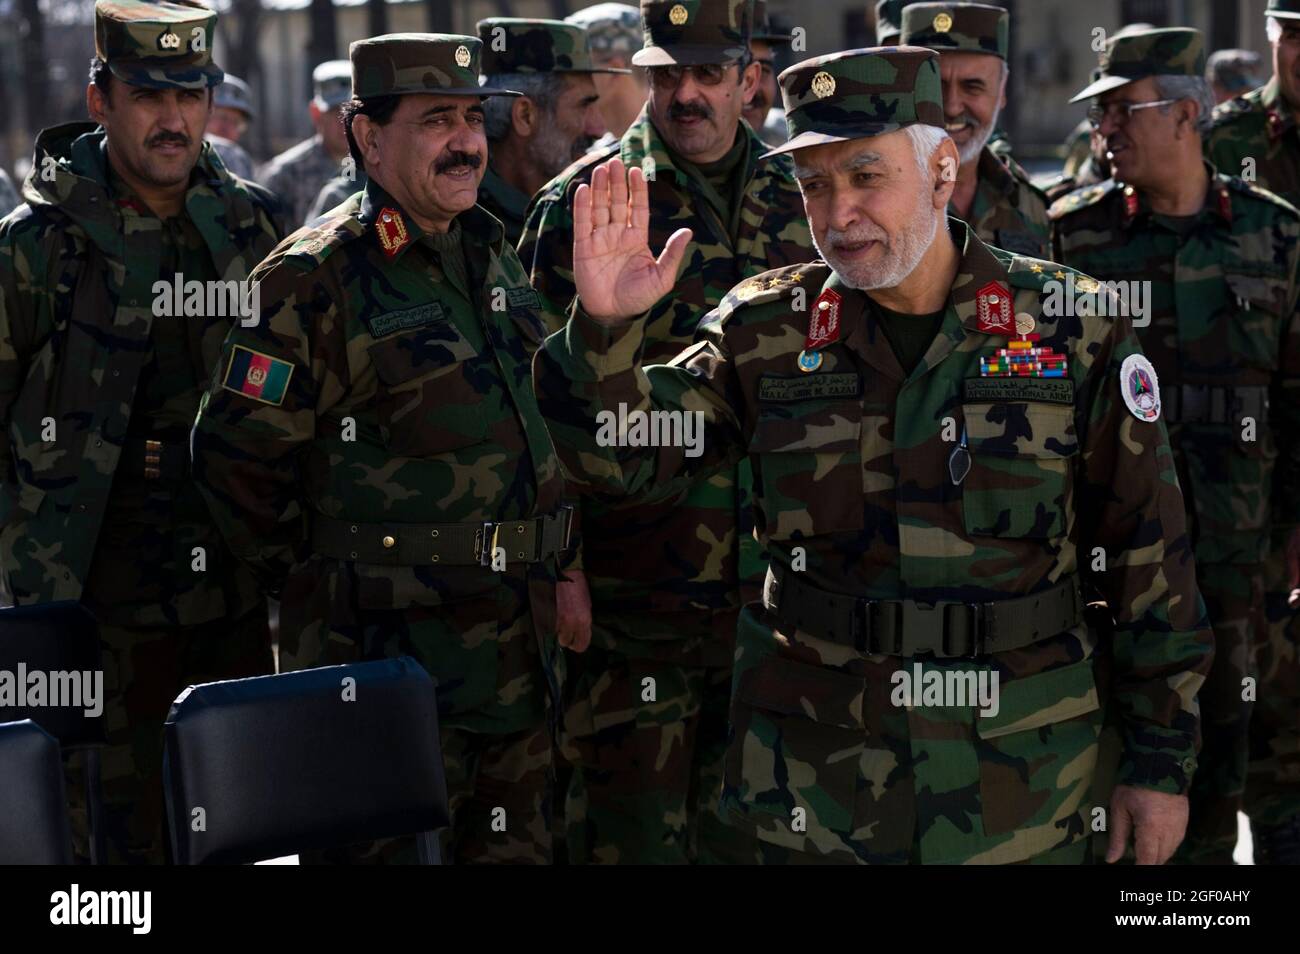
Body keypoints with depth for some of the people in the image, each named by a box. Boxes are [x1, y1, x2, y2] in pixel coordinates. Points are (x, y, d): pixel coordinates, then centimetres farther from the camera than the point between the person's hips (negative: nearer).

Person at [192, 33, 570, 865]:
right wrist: (319, 586, -6)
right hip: (387, 652, -7)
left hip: (521, 651, 7)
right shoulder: (316, 277, -12)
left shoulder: (493, 254, 12)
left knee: (519, 842, 14)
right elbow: (235, 453, -13)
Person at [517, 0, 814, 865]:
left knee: (744, 825, 14)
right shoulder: (585, 203, -5)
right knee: (631, 828, 0)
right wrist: (560, 567, -11)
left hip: (773, 588, 4)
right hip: (631, 592, -4)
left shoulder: (797, 203, 9)